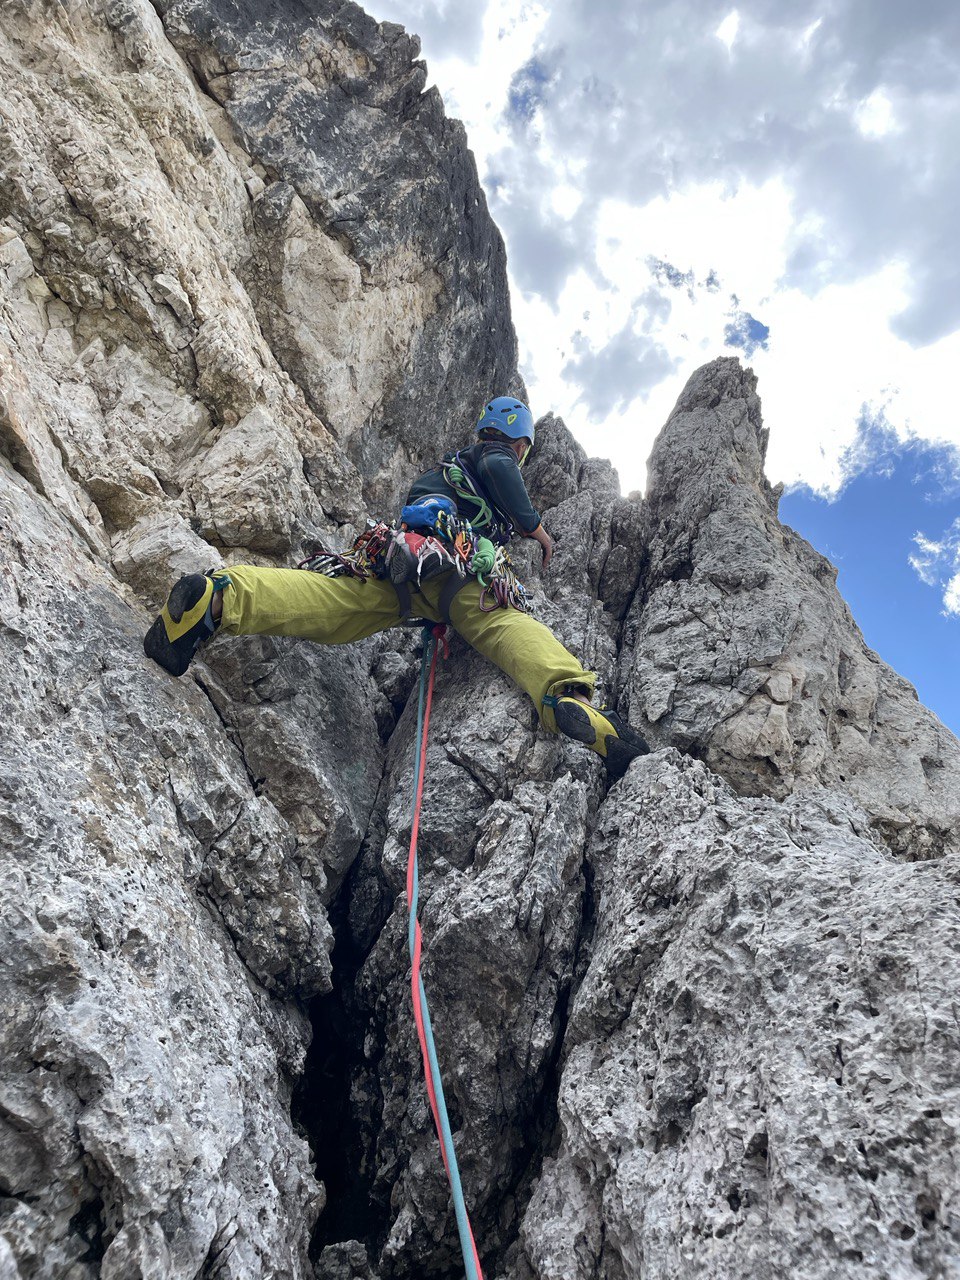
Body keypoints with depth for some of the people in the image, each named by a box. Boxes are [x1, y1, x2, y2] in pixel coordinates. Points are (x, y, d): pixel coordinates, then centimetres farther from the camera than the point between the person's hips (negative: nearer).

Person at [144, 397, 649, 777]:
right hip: (458, 556, -5)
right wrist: (534, 526, 11)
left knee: (326, 602, -18)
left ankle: (220, 598, -42)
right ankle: (566, 696, -51)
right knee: (509, 626, -23)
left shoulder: (450, 463, 47)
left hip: (402, 551, 5)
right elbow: (497, 468, 0)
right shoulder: (498, 456, 25)